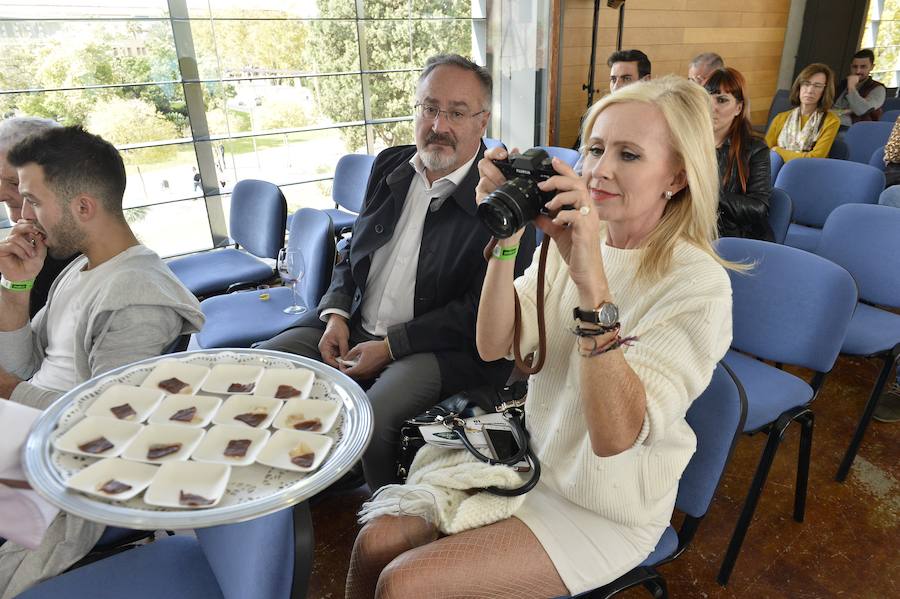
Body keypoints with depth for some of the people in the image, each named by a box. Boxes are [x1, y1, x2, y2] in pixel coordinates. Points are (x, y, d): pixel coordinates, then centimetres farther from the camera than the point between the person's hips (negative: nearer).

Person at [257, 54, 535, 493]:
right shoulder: (390, 166, 8)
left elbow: (480, 310, -15)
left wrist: (389, 346, -15)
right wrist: (335, 314, -1)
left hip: (442, 346, -6)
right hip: (355, 328, 7)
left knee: (374, 419, -31)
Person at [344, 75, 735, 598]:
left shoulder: (698, 285, -21)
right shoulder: (573, 239, -3)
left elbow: (616, 436, -29)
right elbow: (494, 346, -7)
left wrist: (593, 285, -38)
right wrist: (505, 242, -20)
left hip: (604, 514, -5)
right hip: (532, 461, 5)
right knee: (376, 541, -7)